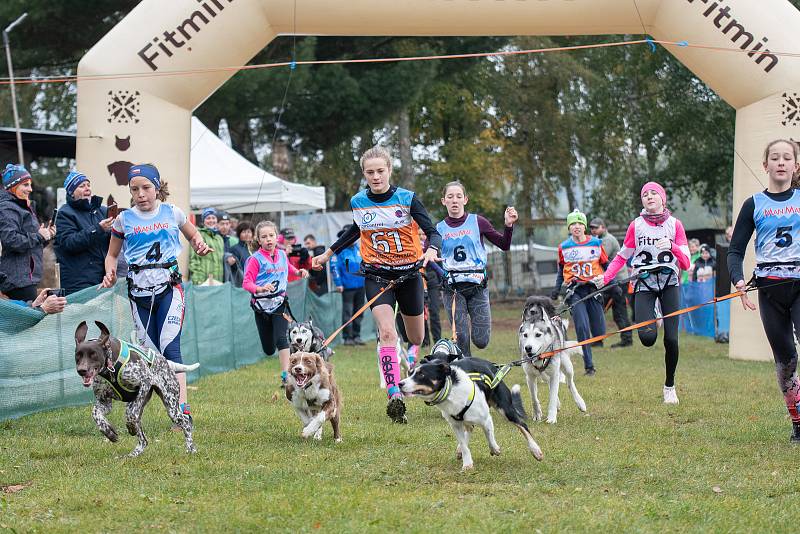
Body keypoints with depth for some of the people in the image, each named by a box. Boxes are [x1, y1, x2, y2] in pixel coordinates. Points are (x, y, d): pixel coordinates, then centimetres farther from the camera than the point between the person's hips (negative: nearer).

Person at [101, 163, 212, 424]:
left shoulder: (172, 213, 4)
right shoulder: (124, 219, 5)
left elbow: (193, 235, 21)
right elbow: (112, 254, 15)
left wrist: (199, 246, -2)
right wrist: (110, 273, -6)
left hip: (169, 287, -3)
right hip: (139, 291, 3)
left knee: (169, 346, -17)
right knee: (150, 352, 3)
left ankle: (183, 409, -22)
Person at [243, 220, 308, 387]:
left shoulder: (282, 255, 6)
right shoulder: (256, 259, -9)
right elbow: (247, 283, -13)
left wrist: (299, 272, 11)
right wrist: (260, 289, -31)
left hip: (279, 303, 2)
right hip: (261, 304, -2)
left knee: (281, 339, -17)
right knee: (268, 349, 7)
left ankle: (286, 376, -18)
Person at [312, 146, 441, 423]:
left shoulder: (407, 199, -9)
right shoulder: (358, 202, -1)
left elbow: (433, 232, -10)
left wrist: (432, 249, -31)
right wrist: (329, 253, 24)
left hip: (408, 274, 0)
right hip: (377, 276, 0)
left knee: (416, 338, 13)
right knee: (387, 332, -21)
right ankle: (395, 395, -30)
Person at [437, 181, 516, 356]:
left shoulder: (478, 222, 4)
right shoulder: (438, 229, 5)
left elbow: (504, 245, 6)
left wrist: (508, 225, -9)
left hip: (477, 285, 0)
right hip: (452, 288, 0)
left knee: (481, 341, -6)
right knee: (461, 339, -9)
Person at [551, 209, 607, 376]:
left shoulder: (596, 243, 3)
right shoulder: (564, 247, 6)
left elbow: (606, 265, 13)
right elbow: (561, 269, 19)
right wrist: (557, 288, 10)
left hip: (594, 287, 1)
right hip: (575, 290, -1)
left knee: (599, 332, -2)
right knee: (582, 327, -16)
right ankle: (588, 365, -9)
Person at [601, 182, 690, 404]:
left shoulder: (675, 225, 2)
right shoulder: (636, 225, 4)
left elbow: (685, 264, -1)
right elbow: (621, 257, 11)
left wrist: (672, 248, -20)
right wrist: (605, 278, -3)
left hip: (669, 282, 0)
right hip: (644, 283, 0)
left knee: (671, 339, -9)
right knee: (648, 338, -18)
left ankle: (670, 386, 10)